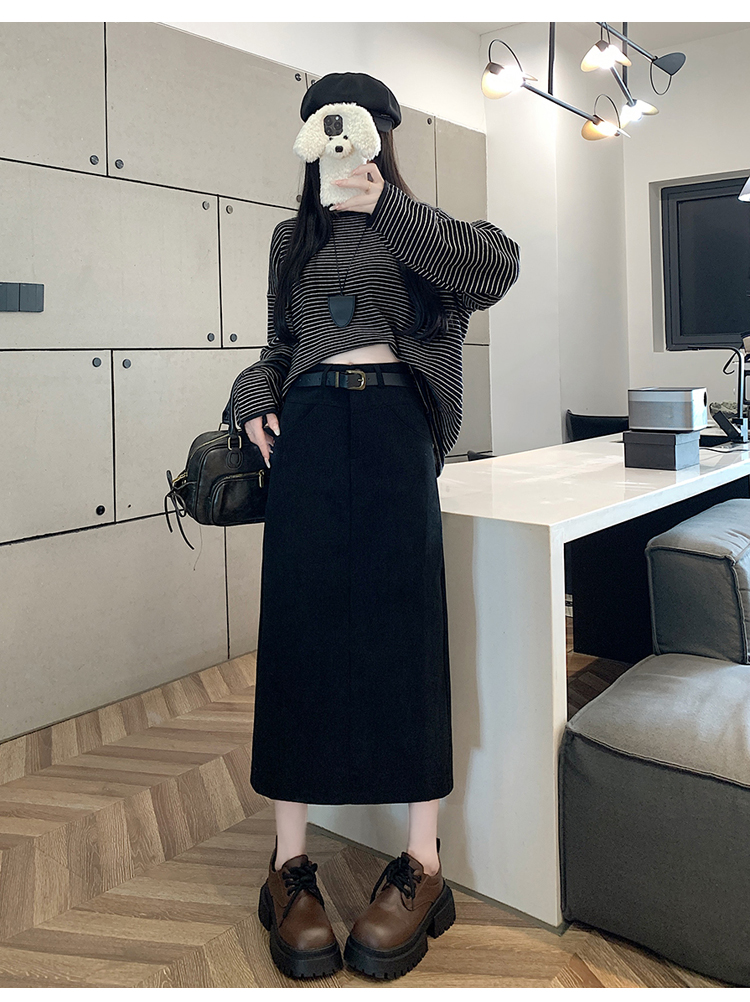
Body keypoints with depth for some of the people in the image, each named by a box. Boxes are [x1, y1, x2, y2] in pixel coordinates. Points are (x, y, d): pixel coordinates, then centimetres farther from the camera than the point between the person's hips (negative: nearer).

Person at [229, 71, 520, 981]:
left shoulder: (414, 229, 15)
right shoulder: (293, 238, 25)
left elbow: (497, 266, -5)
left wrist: (384, 207, -13)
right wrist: (255, 396, 4)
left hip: (393, 427, -2)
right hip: (307, 430, 3)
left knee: (405, 626, -9)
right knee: (300, 624, -7)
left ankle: (422, 864, 0)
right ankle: (290, 862, 1)